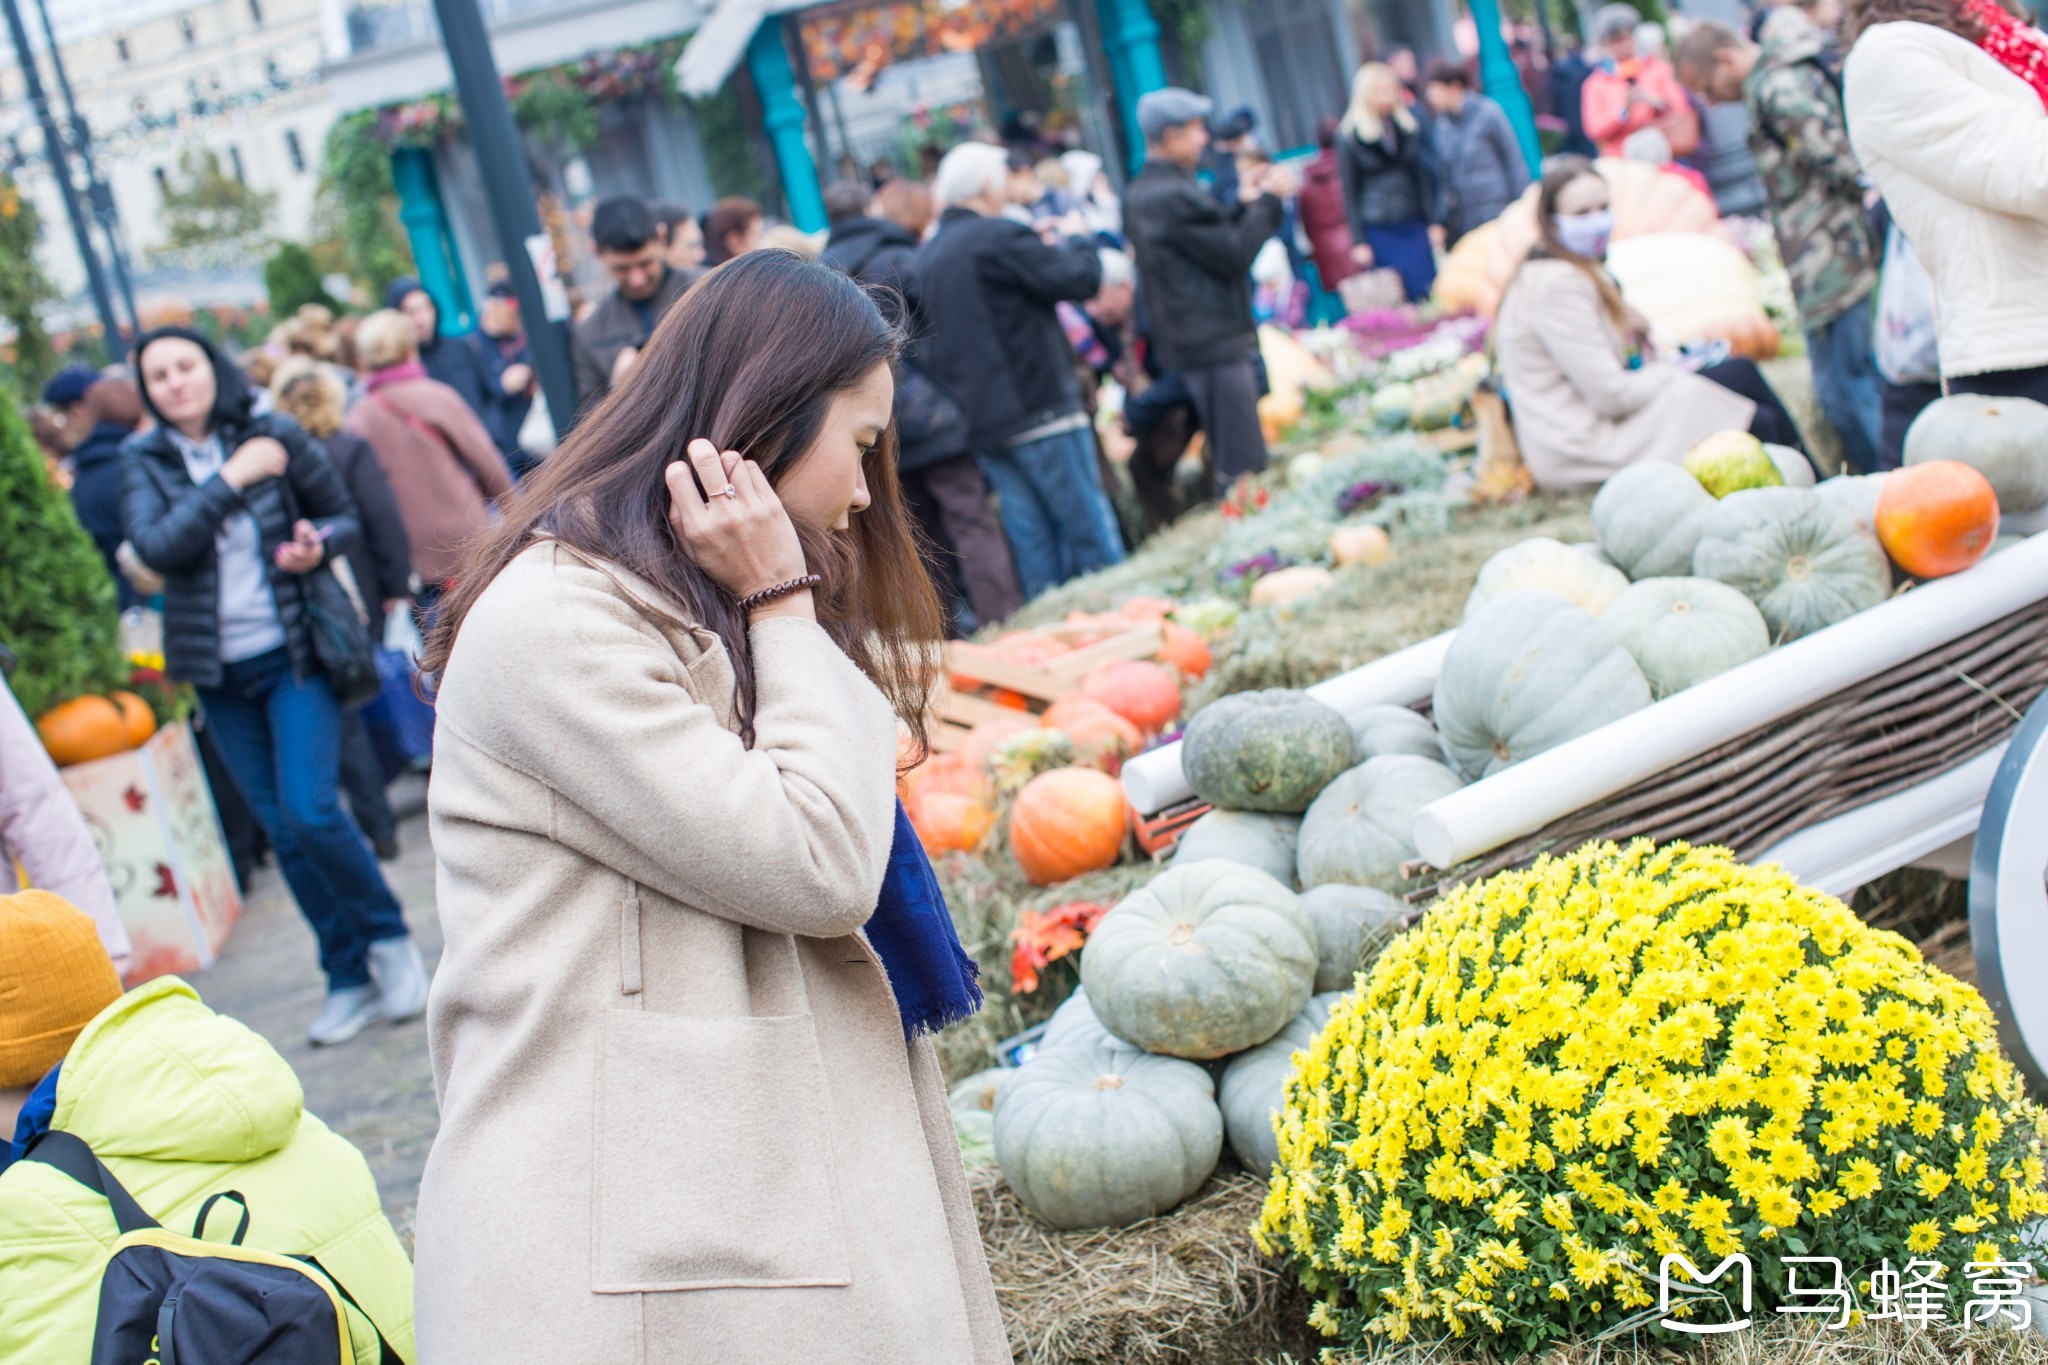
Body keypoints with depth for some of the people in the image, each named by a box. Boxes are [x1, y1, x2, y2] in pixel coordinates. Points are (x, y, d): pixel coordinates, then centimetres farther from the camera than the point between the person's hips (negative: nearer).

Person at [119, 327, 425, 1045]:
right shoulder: (146, 462, 0)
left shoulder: (276, 436, -4)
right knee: (284, 833, 7)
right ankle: (350, 978, 17)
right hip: (217, 671, 3)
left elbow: (345, 517, 5)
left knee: (310, 811, -15)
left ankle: (390, 938, 8)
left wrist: (317, 544, -16)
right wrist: (232, 479, -19)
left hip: (293, 654, -3)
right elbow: (158, 547, -16)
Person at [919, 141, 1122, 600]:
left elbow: (926, 350, 21)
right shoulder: (999, 238, -12)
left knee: (1032, 542, 9)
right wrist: (1077, 244, 8)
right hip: (1038, 409, -8)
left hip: (980, 422, 8)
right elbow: (1080, 279, -11)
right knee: (1091, 535, -2)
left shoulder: (926, 257, 14)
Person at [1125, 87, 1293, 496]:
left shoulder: (1138, 194, 14)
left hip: (1183, 343, 10)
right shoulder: (1176, 196, -19)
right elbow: (1235, 255, -17)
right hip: (1218, 343, -10)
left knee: (1228, 461, 15)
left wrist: (1243, 205, 14)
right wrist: (1267, 201, -7)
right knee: (1245, 465, -8)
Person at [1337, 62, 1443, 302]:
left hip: (1414, 227, 3)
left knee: (1428, 296, -2)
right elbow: (1350, 191, -1)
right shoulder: (1348, 135, -2)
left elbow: (1423, 177, 12)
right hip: (1378, 232, -3)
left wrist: (1434, 222, 5)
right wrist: (1358, 241, -5)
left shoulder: (1408, 126, 8)